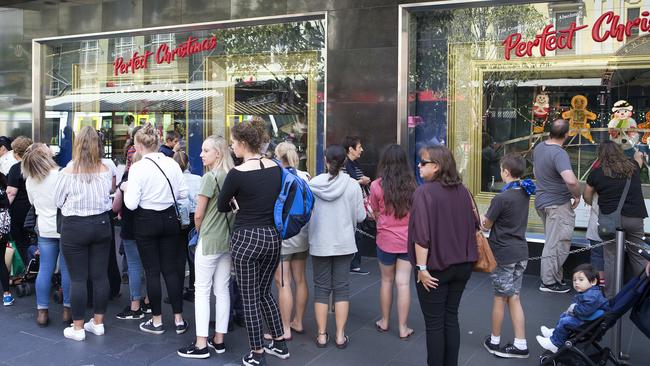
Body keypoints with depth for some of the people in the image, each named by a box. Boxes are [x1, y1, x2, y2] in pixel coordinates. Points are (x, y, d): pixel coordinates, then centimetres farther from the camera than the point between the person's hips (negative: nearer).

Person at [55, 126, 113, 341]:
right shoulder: (105, 171, -5)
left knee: (77, 278, 4)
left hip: (74, 227, -3)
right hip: (101, 224, 3)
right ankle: (98, 322, 21)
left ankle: (77, 327, 13)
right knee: (100, 275, 10)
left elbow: (58, 202, -1)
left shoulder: (68, 173, -13)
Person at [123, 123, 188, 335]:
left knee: (152, 272, 6)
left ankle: (157, 321, 16)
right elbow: (183, 194, 3)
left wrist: (126, 189, 3)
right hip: (170, 219, 4)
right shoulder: (172, 164, -2)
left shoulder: (138, 168, -15)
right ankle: (179, 319, 15)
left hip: (146, 221, -4)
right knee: (171, 269, 11)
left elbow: (131, 204, -16)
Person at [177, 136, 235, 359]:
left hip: (209, 241, -6)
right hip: (228, 240, 7)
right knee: (222, 290, 11)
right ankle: (219, 339, 19)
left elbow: (198, 215, -10)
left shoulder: (210, 177, -14)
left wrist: (199, 230, 9)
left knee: (202, 290, 1)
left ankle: (201, 344, 4)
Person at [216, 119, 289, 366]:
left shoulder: (237, 173, -15)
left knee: (250, 298, 7)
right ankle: (279, 344, 30)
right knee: (264, 291, 22)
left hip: (246, 238, -6)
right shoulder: (276, 168, 1)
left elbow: (222, 206, -1)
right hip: (273, 237, 6)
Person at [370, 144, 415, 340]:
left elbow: (376, 213, -1)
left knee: (386, 280, 15)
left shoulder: (377, 185, -11)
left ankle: (384, 322, 28)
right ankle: (403, 328, 10)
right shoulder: (412, 186, -5)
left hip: (386, 240, -1)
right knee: (403, 283, 5)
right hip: (408, 240, 1)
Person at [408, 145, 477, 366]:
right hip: (461, 265, 6)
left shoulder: (425, 192, -17)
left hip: (435, 267, -6)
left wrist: (422, 268, -17)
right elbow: (472, 227, 12)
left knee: (434, 323, 6)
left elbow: (421, 234, -22)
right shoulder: (462, 191, 3)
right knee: (451, 317, 17)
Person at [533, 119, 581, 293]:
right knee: (556, 244, 0)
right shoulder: (559, 154, -24)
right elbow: (571, 181, -36)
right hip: (558, 204, -9)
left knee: (552, 241, 20)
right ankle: (548, 282, 8)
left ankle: (555, 277, 29)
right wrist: (577, 195, -17)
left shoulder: (539, 147, 4)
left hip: (541, 200, 9)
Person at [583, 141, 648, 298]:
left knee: (611, 258, 3)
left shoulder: (597, 172, 0)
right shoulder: (632, 167, 8)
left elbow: (587, 197, 11)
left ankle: (611, 297, 6)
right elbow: (639, 156, 34)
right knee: (638, 256, 13)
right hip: (635, 218, 3)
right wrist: (639, 154, 57)